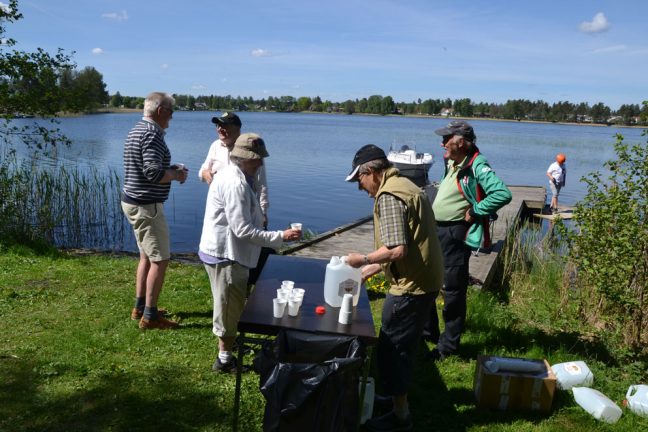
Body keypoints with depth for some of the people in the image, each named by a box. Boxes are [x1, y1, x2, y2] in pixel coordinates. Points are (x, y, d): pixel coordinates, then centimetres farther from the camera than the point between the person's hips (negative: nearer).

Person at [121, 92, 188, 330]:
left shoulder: (136, 130, 14)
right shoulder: (152, 133, -18)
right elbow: (153, 173, -27)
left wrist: (171, 169, 13)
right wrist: (177, 175, -10)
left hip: (133, 201, 11)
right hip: (146, 205, -11)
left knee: (147, 256, 19)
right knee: (160, 260, -3)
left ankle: (140, 307, 28)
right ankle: (150, 316, 3)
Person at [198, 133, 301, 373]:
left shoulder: (229, 175, 9)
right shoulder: (236, 184, -24)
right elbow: (243, 230, -27)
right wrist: (281, 237, -26)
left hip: (222, 252, 10)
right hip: (226, 254, -10)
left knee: (231, 304, 25)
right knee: (230, 306, 3)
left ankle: (228, 343, 42)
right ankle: (225, 358, 17)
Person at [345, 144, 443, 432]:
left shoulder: (388, 196, -18)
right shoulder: (405, 186, 13)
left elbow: (396, 250, -26)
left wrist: (363, 260, -11)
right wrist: (366, 272, 15)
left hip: (411, 286, -10)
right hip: (424, 281, 10)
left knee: (391, 350, 4)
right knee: (402, 345, 23)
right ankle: (398, 395, 40)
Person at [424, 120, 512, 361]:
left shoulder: (476, 167, -17)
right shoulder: (452, 165, 11)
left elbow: (503, 194, -28)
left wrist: (474, 212, -21)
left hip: (455, 235, -9)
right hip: (437, 231, 10)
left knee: (453, 291, 3)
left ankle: (448, 346, 17)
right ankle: (428, 331, 34)